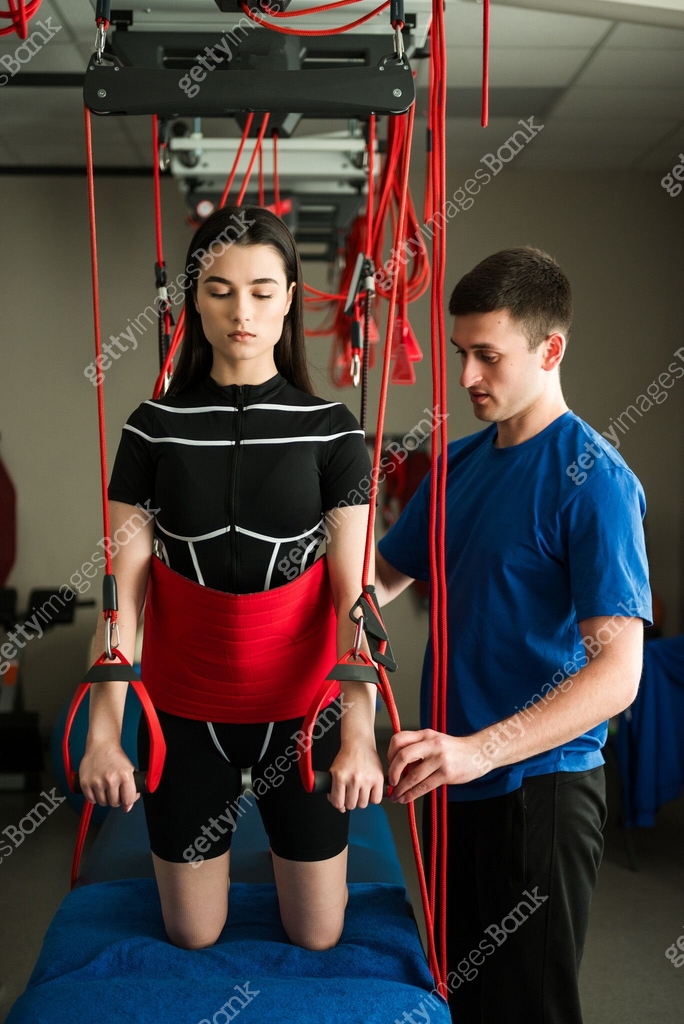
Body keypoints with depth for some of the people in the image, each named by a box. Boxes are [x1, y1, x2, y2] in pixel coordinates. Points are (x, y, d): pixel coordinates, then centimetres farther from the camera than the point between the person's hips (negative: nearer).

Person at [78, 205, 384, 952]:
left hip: (302, 709, 0)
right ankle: (227, 805, 43)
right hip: (184, 711, 1)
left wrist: (360, 730, -22)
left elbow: (356, 593, -11)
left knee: (317, 937, 12)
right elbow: (123, 588, -7)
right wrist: (104, 729, -15)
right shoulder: (155, 427, -4)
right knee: (193, 937, 13)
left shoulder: (330, 428, -6)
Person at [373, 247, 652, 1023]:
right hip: (455, 776, 7)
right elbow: (380, 576, 15)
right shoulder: (459, 462, 7)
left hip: (539, 784, -7)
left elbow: (617, 671, -24)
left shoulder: (593, 479, -17)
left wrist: (480, 748, -34)